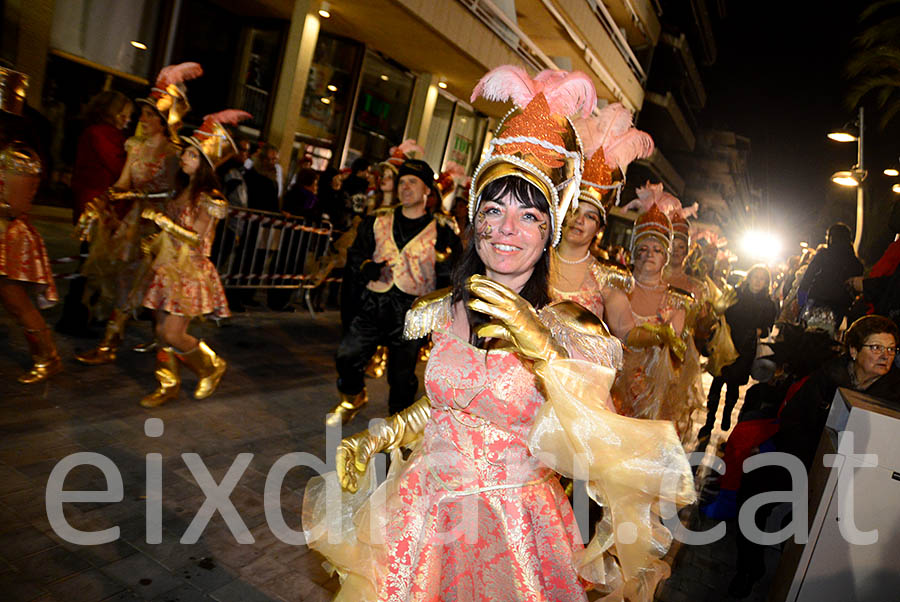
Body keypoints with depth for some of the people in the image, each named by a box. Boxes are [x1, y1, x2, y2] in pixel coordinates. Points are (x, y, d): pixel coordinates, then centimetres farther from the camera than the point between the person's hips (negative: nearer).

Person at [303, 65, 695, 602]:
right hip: (426, 518, 4)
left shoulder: (573, 329, -13)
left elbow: (597, 448, -21)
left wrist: (543, 351, -32)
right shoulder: (440, 314, -3)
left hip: (517, 531, -3)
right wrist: (374, 439, -1)